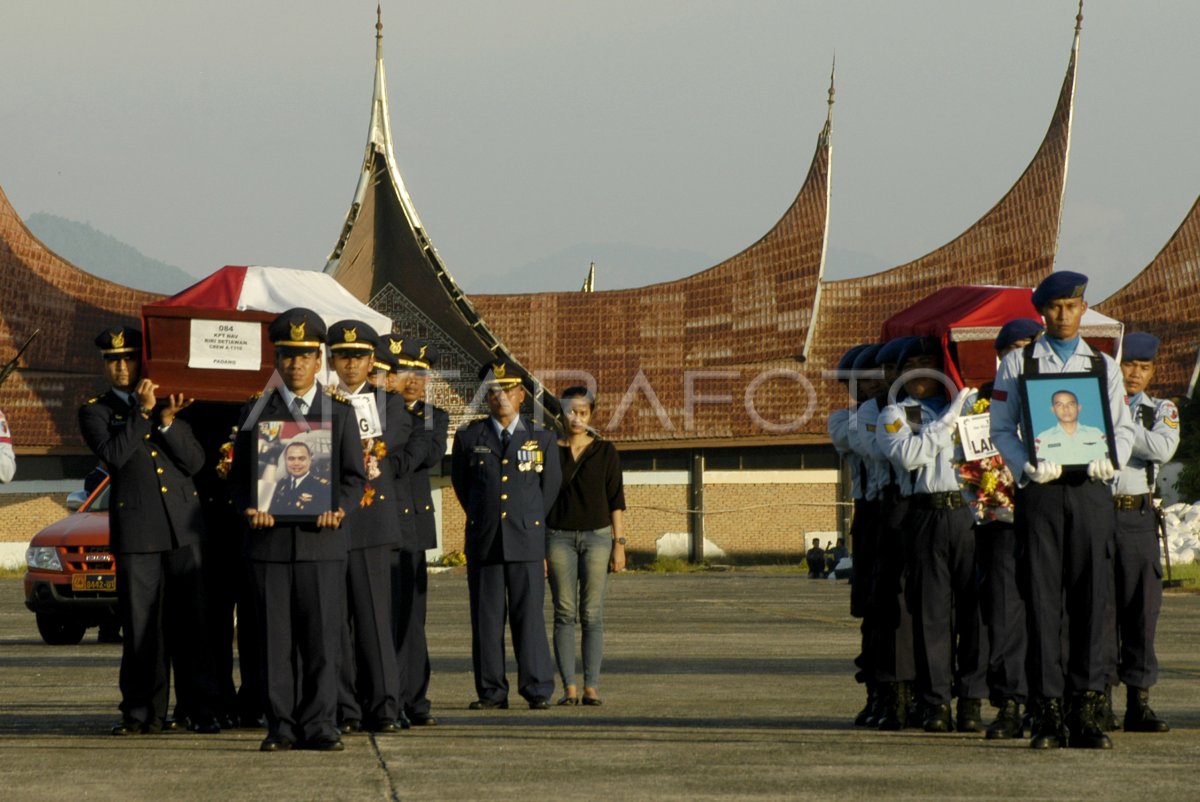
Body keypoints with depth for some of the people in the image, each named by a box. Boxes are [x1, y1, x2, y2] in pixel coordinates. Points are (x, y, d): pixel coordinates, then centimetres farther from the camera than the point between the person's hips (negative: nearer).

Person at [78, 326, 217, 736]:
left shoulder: (168, 403, 16)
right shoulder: (95, 411, 7)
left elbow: (195, 462, 6)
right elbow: (113, 455, -11)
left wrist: (168, 422, -9)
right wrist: (142, 412, -12)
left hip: (183, 525, 2)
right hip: (137, 530, -2)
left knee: (189, 623, 1)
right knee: (141, 625, -2)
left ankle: (199, 708, 4)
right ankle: (143, 711, 4)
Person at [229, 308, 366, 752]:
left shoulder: (339, 412, 10)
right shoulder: (255, 411, 11)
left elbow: (354, 475, 8)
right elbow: (238, 474, 10)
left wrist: (338, 509, -11)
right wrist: (249, 508, -9)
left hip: (322, 540, 0)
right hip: (270, 540, 0)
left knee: (323, 636, -3)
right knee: (275, 637, -1)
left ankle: (319, 725, 1)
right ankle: (281, 726, 3)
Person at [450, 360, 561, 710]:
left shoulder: (541, 440, 8)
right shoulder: (468, 438, 8)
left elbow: (550, 488, 16)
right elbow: (461, 484, 18)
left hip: (527, 541, -1)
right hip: (484, 542, 1)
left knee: (529, 615, -3)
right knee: (486, 617, 0)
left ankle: (537, 690, -1)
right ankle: (491, 691, 5)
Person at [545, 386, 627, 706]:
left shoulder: (605, 451, 5)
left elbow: (616, 500, 5)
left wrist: (619, 543, -2)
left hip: (596, 535, 0)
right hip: (559, 536, 0)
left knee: (592, 614, -3)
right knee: (564, 613, -2)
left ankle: (591, 687, -2)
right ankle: (569, 688, -2)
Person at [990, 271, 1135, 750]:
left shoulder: (1103, 367, 14)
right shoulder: (1017, 365, 9)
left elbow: (1123, 427, 11)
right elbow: (1002, 428, 5)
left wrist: (1111, 460, -11)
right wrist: (1026, 466, -14)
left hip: (1091, 490, 1)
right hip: (1040, 492, -1)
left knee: (1093, 598, -3)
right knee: (1043, 601, -3)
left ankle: (1087, 712, 0)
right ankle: (1048, 714, -1)